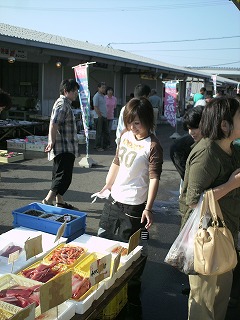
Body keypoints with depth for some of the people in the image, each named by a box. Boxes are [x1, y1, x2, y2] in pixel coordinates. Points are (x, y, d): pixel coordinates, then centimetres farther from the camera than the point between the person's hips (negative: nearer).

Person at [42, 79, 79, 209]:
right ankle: (47, 201, -6)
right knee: (64, 177, -8)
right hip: (64, 149, -11)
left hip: (64, 150, 11)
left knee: (60, 175, 16)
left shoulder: (64, 103, 18)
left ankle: (59, 202, 26)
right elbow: (54, 124, -29)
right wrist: (52, 141, -26)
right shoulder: (63, 104, -16)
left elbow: (55, 123, 25)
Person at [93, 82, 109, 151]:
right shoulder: (96, 96, -11)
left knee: (106, 132, 12)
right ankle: (98, 146, 5)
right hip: (100, 118, -9)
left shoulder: (103, 96, 17)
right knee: (99, 132, -2)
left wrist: (106, 115, 13)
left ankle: (105, 145, 20)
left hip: (105, 117, 9)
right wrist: (100, 116, -18)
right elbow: (95, 107, -16)